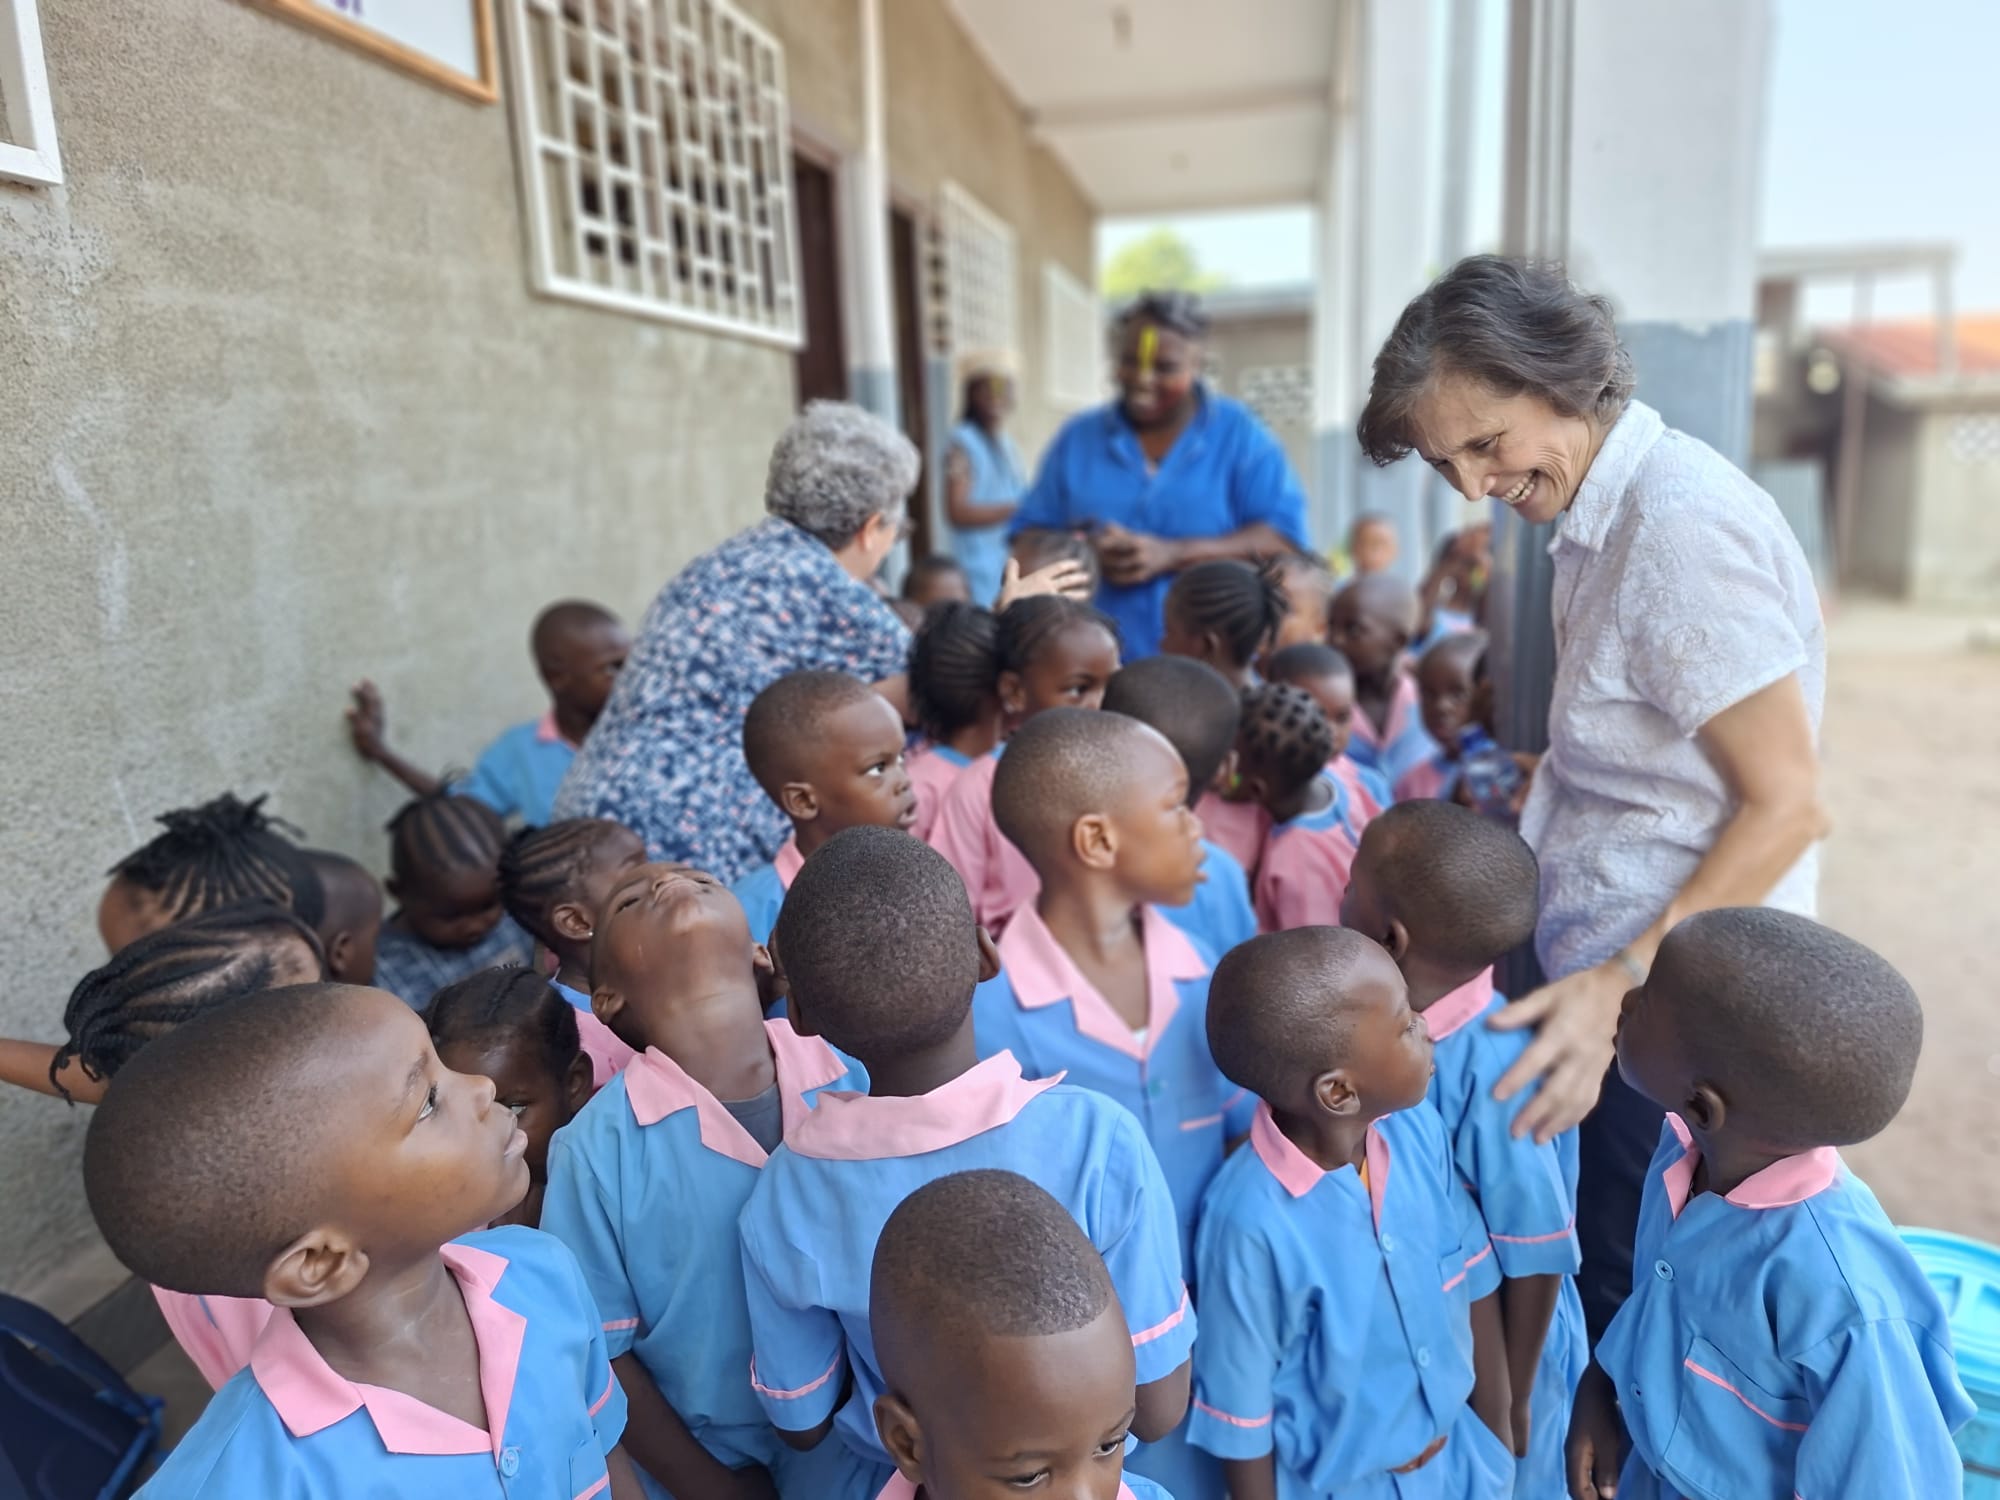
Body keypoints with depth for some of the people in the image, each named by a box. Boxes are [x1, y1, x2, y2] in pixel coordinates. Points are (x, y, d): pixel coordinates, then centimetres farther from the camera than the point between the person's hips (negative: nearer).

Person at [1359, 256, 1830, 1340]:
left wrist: (1619, 988, -23)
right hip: (1608, 970, 8)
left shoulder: (1683, 525, -21)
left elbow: (1787, 805, -20)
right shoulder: (1600, 513, 6)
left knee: (1617, 1293, 8)